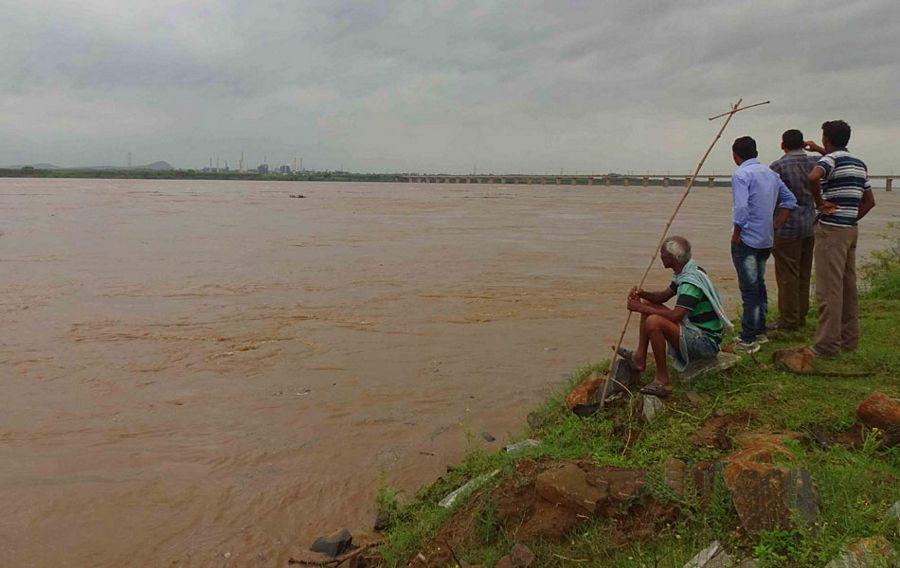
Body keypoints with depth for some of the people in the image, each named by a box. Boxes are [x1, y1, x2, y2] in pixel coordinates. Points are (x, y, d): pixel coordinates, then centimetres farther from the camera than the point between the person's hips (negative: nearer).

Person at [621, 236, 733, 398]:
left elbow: (675, 316, -32)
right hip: (695, 330, 11)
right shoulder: (684, 274, 6)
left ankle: (663, 381, -22)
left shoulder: (691, 281, -25)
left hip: (706, 342, -11)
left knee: (653, 322, -31)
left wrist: (640, 308, -23)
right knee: (648, 304, 12)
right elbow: (663, 296, 16)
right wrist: (642, 294, -4)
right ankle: (640, 358, 9)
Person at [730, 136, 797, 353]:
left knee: (749, 290, -5)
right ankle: (760, 332, 26)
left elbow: (741, 208, -22)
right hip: (766, 240, 8)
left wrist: (735, 235, -11)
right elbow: (790, 200, 15)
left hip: (746, 240, -8)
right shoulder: (771, 173, 13)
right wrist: (775, 226, 12)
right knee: (759, 286, 18)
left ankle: (748, 340, -1)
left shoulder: (740, 175, -12)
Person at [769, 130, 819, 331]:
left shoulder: (778, 166, -12)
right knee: (804, 275, 15)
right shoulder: (816, 162, 5)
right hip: (811, 226, 7)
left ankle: (789, 321, 3)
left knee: (787, 276, -1)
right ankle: (801, 317, 23)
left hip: (787, 227, -6)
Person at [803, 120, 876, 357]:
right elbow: (869, 201, 24)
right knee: (848, 286, 13)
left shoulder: (831, 159, -10)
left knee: (829, 288, -7)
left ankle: (827, 344, -4)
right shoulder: (859, 163, 16)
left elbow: (813, 177, -33)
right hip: (851, 229, 9)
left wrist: (820, 202, -18)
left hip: (831, 230, -9)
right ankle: (849, 339, 21)